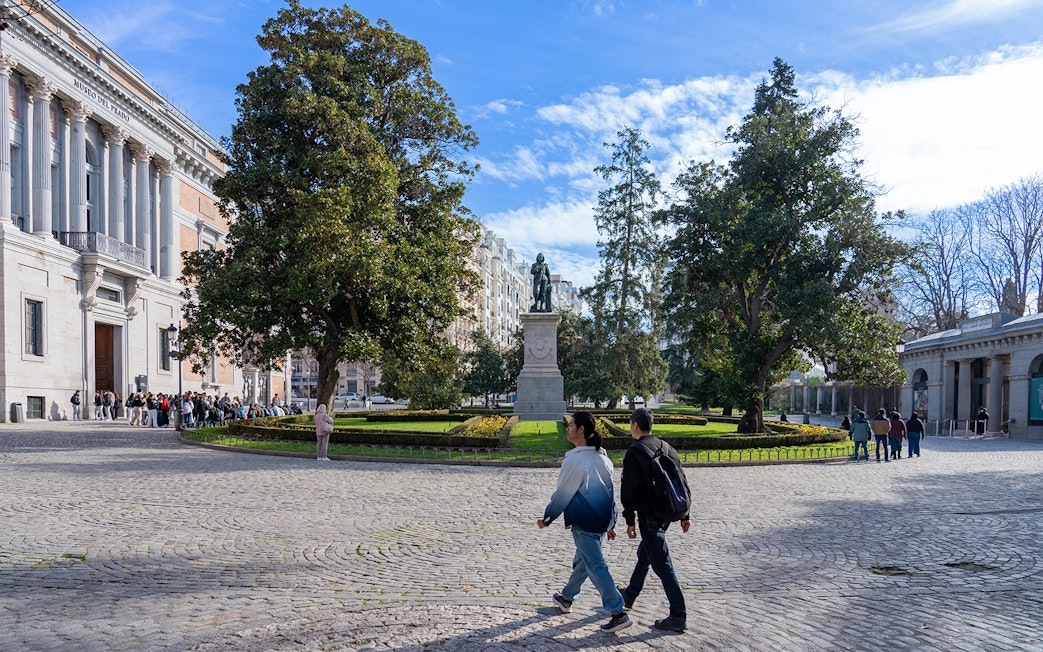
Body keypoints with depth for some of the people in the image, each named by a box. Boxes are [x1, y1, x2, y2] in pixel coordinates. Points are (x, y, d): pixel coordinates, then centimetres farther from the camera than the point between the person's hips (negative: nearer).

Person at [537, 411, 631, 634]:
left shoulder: (575, 460, -17)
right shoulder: (602, 457, 8)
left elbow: (562, 494, -12)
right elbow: (610, 491, 13)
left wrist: (546, 519, 0)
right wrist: (611, 522, 20)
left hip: (584, 522, -9)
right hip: (603, 519, 9)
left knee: (595, 566, -4)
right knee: (582, 560, 21)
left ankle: (618, 613, -5)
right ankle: (566, 598, 38)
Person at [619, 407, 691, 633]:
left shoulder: (634, 452, -14)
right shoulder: (666, 447, 8)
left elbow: (630, 489, -17)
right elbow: (682, 482, 11)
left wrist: (630, 520, -10)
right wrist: (684, 514, 17)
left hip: (649, 515, -9)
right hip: (666, 513, 9)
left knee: (662, 564, -4)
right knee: (645, 554, 24)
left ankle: (678, 616, -3)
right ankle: (630, 595, 42)